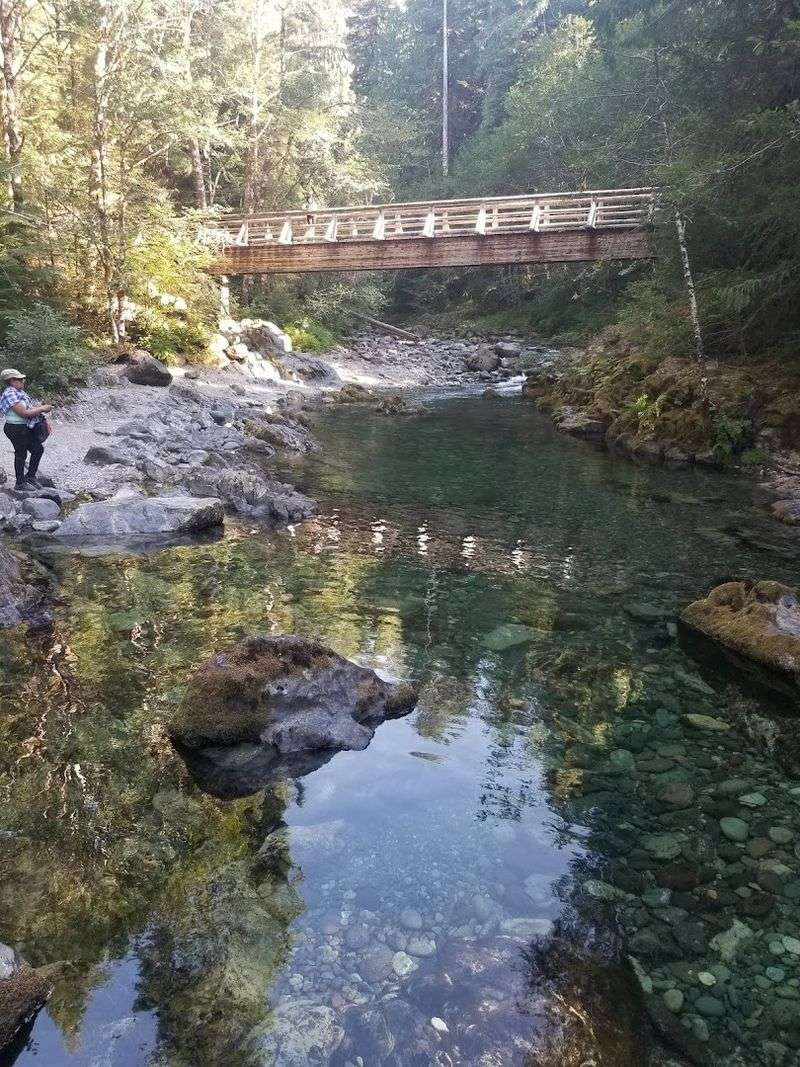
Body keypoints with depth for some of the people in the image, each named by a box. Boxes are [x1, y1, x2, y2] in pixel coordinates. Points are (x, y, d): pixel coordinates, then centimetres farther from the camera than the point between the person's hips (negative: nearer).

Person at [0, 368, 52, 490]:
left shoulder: (18, 391, 8)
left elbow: (28, 406, 19)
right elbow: (24, 413, -25)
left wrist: (39, 406, 1)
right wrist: (42, 409, -17)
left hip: (27, 427, 10)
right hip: (16, 429, -10)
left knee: (38, 449, 15)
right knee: (21, 454, 3)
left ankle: (30, 476, 29)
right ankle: (20, 483, 18)